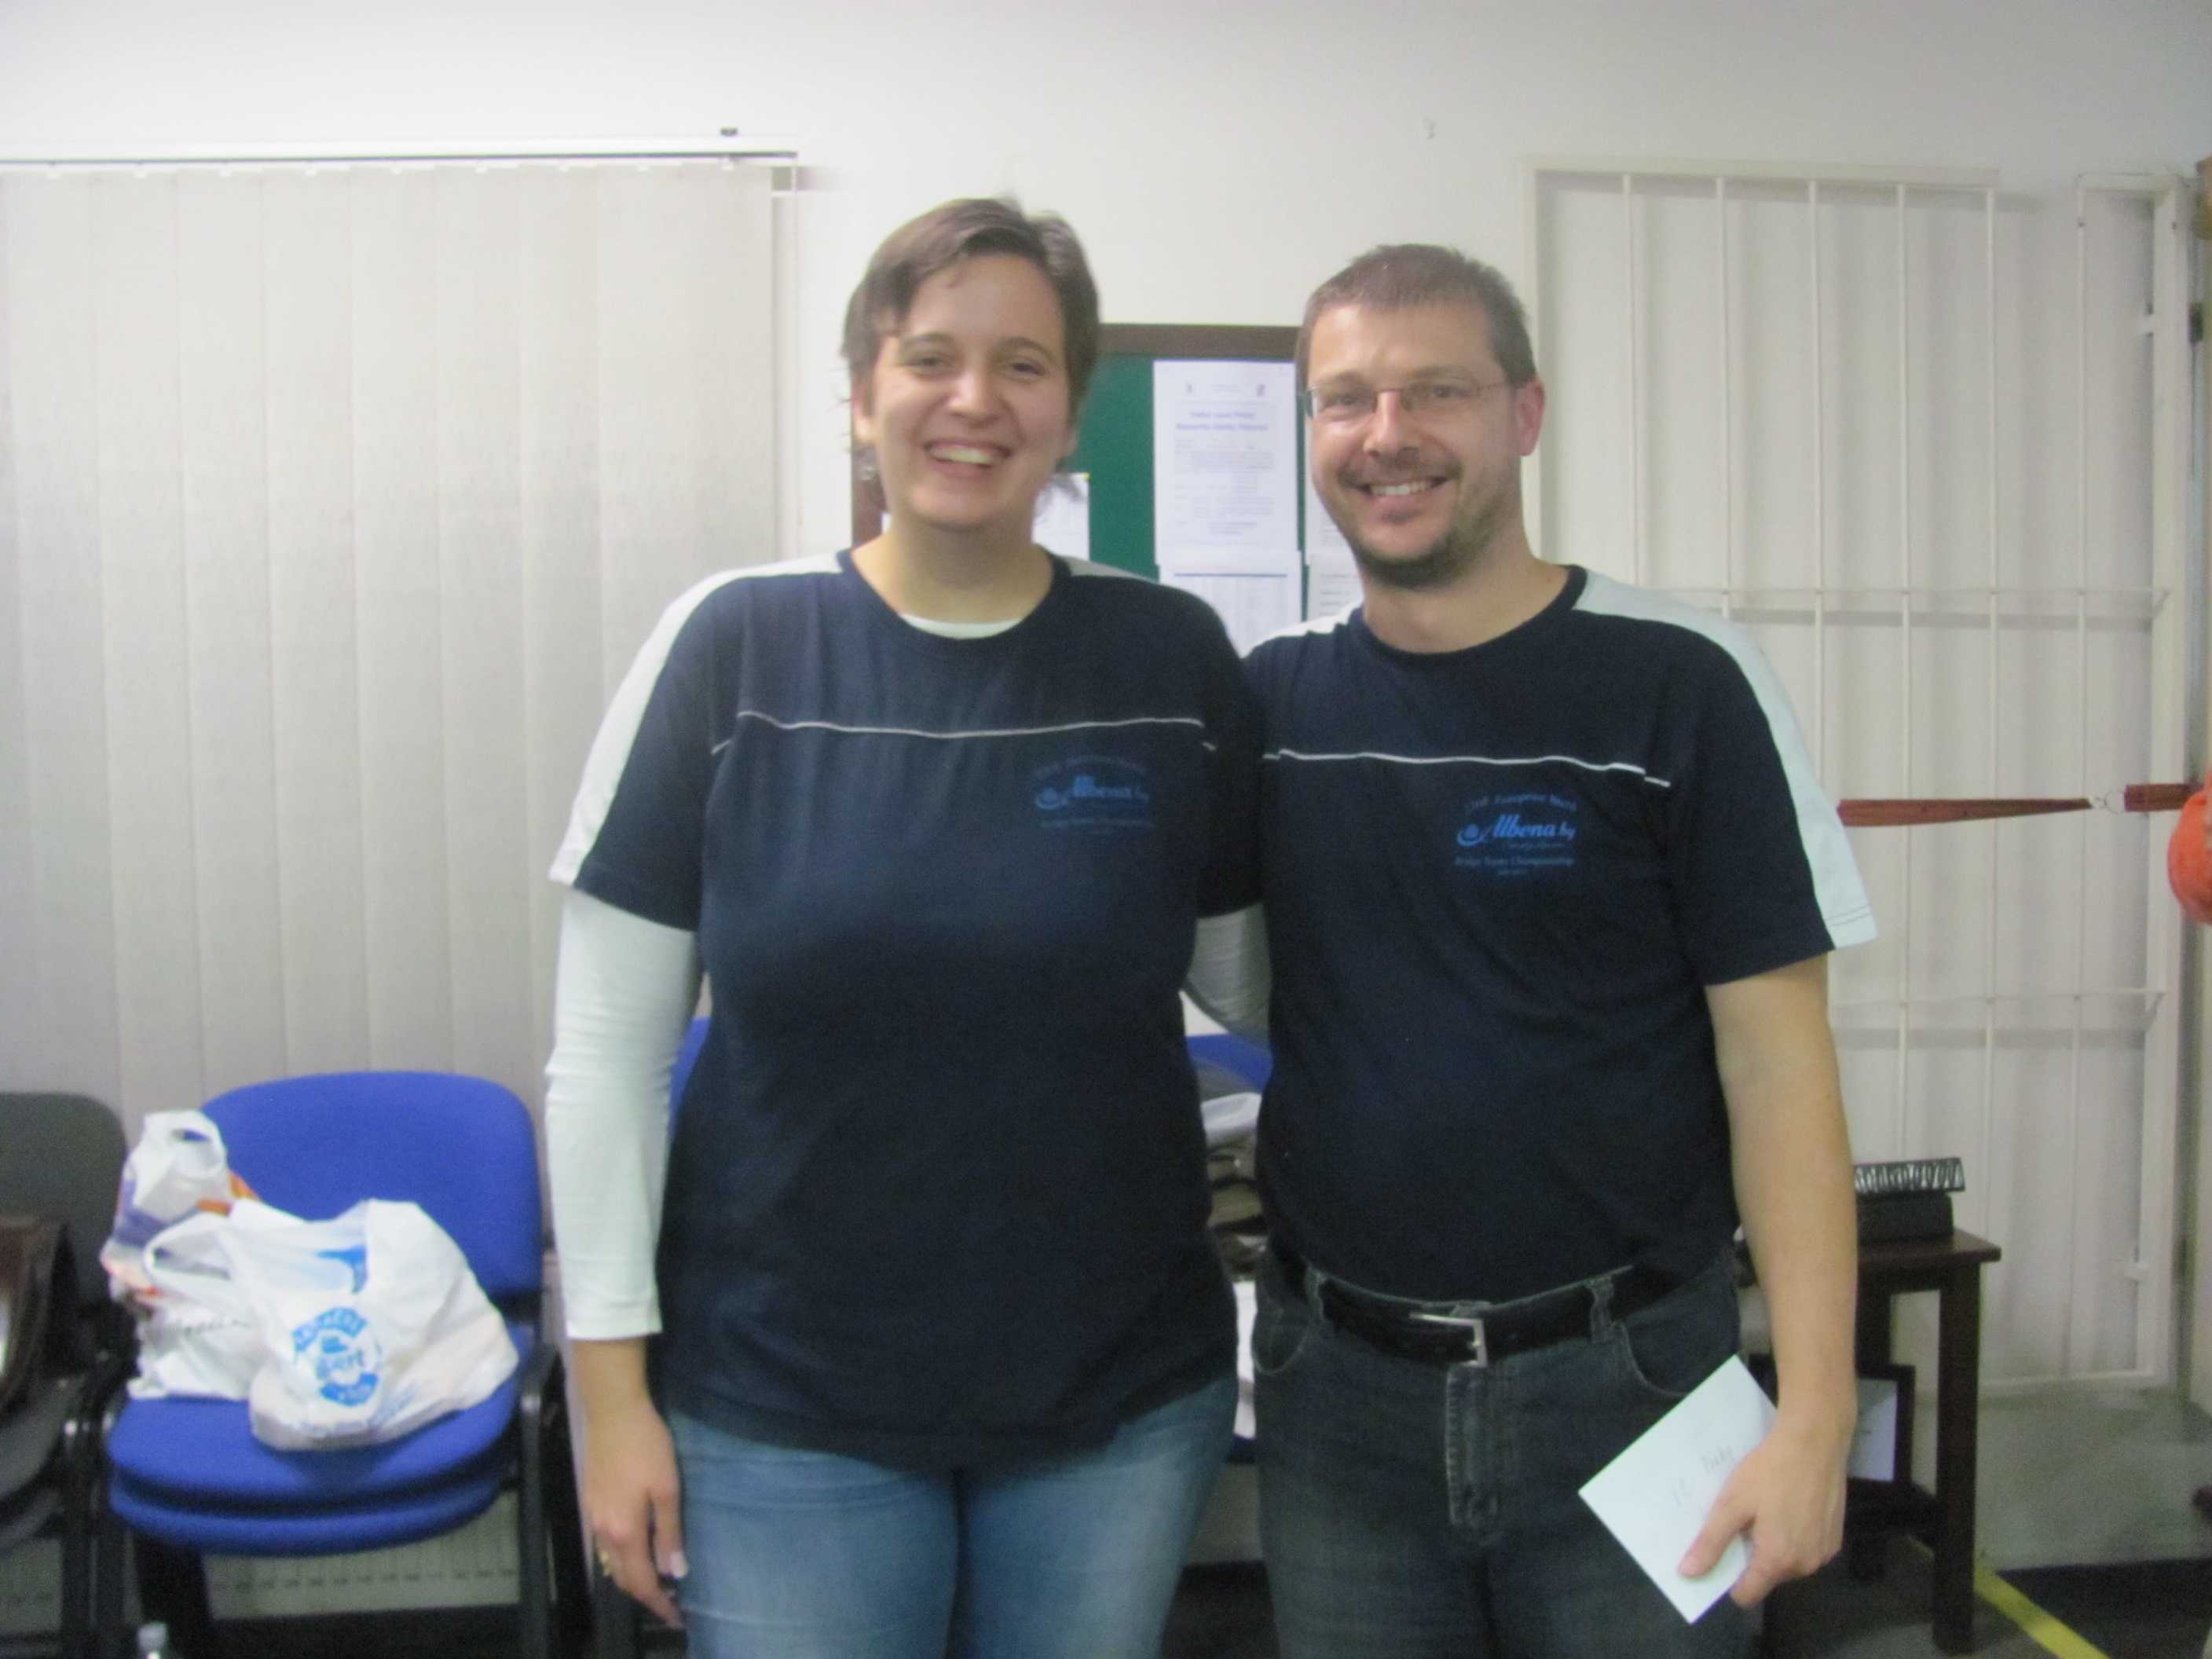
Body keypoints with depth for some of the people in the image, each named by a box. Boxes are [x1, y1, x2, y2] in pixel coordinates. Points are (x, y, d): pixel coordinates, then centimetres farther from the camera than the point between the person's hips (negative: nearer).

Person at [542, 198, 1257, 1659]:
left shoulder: (1173, 659, -4)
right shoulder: (734, 647, -7)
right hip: (782, 1407, -1)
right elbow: (609, 1050, -4)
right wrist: (612, 1380, -5)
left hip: (1119, 1400, 2)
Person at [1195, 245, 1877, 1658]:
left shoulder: (1676, 684, -9)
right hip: (1337, 1383, 3)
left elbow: (1777, 1058, -9)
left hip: (1623, 1380, -3)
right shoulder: (1268, 697, 1)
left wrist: (1816, 1409, -15)